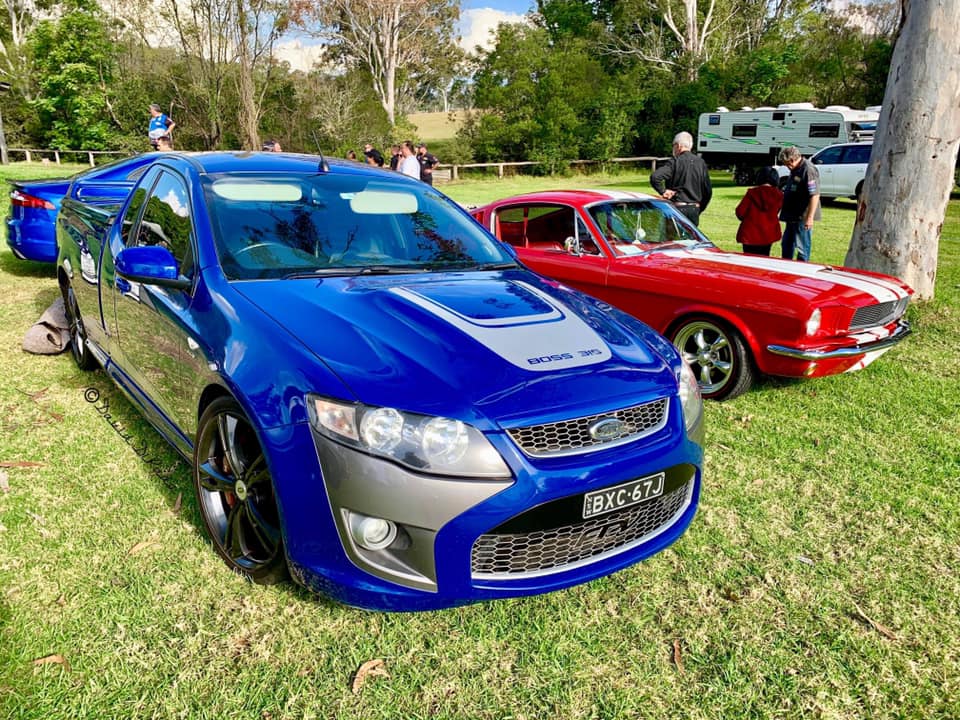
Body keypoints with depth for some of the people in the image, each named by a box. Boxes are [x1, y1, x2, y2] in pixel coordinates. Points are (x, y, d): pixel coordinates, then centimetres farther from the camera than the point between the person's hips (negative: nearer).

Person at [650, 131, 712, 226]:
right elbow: (708, 191, 9)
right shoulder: (701, 163, 7)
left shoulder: (674, 162, -9)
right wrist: (699, 210, 17)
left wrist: (663, 191, -12)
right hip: (694, 209, 5)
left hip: (678, 208, -5)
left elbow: (654, 177, -26)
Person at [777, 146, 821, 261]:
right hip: (792, 216, 10)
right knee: (786, 244, 20)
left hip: (802, 217, -10)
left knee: (802, 247, -1)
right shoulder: (795, 169, 10)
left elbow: (815, 195, -25)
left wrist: (810, 218, -27)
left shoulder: (808, 170, -20)